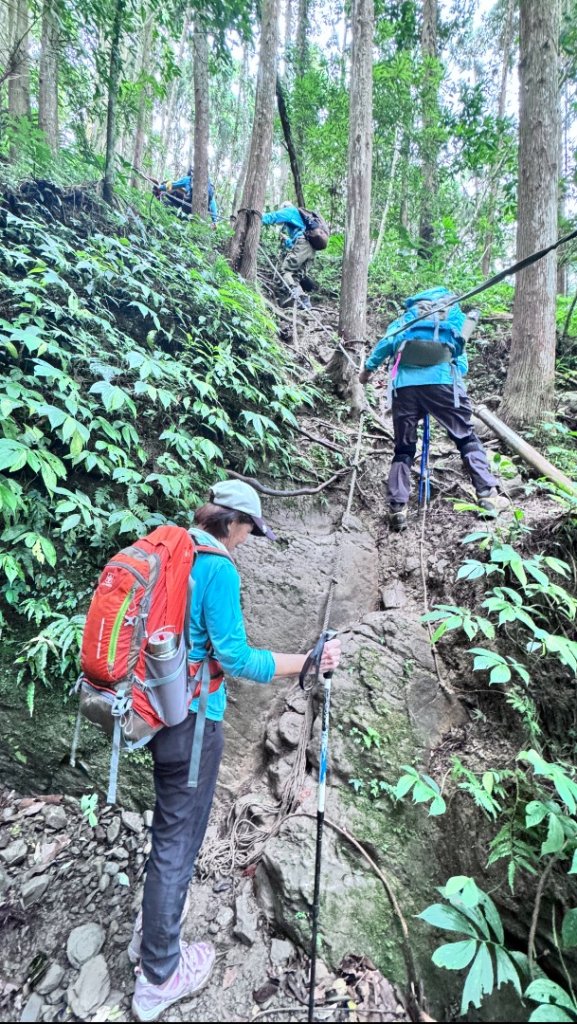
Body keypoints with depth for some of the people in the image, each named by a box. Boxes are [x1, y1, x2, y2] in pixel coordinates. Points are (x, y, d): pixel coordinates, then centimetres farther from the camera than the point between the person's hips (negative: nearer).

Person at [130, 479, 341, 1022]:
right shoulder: (218, 568, -20)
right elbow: (235, 658, -22)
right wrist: (307, 662, -15)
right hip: (190, 718, -8)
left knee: (169, 823, 27)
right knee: (177, 841, 11)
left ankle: (150, 930, 47)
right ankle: (159, 978, 32)